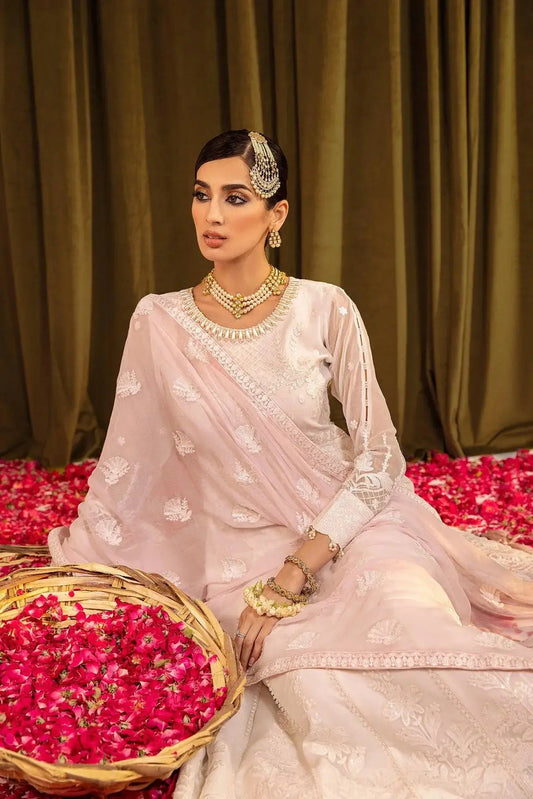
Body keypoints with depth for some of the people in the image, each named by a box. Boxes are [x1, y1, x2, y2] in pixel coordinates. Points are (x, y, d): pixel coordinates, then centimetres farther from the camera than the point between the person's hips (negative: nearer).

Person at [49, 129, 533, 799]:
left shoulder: (325, 310, -5)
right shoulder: (160, 322, -2)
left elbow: (379, 456, -7)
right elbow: (125, 462, 6)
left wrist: (294, 573, -15)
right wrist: (71, 563, 7)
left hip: (350, 521, 0)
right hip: (243, 548, 0)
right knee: (319, 686, -27)